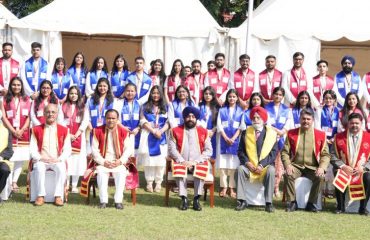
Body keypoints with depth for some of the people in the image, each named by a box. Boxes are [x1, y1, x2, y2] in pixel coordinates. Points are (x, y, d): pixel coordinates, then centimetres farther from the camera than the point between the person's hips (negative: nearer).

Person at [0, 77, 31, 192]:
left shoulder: (26, 99, 10)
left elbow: (29, 117, 5)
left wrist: (22, 130, -8)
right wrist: (13, 131, -10)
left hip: (23, 133, 2)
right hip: (9, 132, -2)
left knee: (20, 159, 0)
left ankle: (14, 182, 7)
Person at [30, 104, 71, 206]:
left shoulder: (64, 130, 9)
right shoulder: (37, 129, 10)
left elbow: (67, 149, 4)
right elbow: (33, 148, 4)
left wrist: (59, 159, -13)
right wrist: (40, 158, -13)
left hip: (57, 161, 0)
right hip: (41, 160, 0)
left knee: (61, 168, -33)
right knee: (39, 168, -34)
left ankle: (58, 196, -26)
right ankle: (40, 196, -26)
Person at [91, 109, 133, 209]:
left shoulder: (123, 131, 5)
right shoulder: (98, 131, 3)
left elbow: (128, 149, 4)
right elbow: (95, 149, 1)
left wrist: (120, 161, -11)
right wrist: (103, 162, -11)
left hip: (118, 163, 0)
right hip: (103, 163, 0)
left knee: (121, 172, -30)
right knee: (101, 172, -31)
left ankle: (118, 201, -27)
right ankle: (103, 200, -28)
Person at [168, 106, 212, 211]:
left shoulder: (203, 132, 11)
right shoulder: (175, 131, 10)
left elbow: (208, 151, 4)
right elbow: (172, 149, 1)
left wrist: (196, 161, -9)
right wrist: (182, 161, -14)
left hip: (197, 163, 0)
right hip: (181, 162, 0)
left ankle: (196, 199, -23)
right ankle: (184, 199, -24)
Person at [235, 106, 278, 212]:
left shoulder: (271, 133, 5)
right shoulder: (246, 133, 11)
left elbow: (274, 152, -4)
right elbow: (240, 151, 6)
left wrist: (262, 165, -17)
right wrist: (247, 163, -13)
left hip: (265, 165, -2)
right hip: (249, 165, 2)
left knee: (271, 171, -33)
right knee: (240, 169, -28)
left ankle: (269, 203, -29)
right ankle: (242, 201, -26)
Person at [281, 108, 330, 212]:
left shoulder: (320, 135, 5)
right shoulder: (291, 133, 8)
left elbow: (325, 154, 3)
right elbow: (285, 152, 4)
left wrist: (322, 167, -16)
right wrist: (287, 165, -14)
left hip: (312, 167, 0)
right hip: (296, 166, 0)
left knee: (320, 177, -30)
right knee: (288, 175, -30)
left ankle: (311, 203, -13)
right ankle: (292, 202, -14)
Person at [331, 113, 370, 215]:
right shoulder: (339, 137, 6)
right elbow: (333, 156, 3)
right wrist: (343, 166, -12)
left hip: (361, 170, 0)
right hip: (344, 169, 0)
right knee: (339, 179, -32)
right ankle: (340, 206, -10)